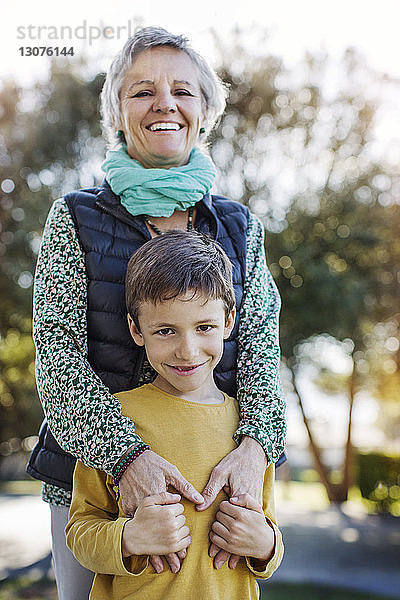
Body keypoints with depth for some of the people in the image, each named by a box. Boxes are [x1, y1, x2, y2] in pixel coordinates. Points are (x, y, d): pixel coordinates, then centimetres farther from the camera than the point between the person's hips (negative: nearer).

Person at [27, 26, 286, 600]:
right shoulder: (75, 219, -1)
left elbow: (259, 347, -1)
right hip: (89, 475, -1)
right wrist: (127, 454, -25)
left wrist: (255, 445, -21)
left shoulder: (240, 228, 6)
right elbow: (57, 352, -10)